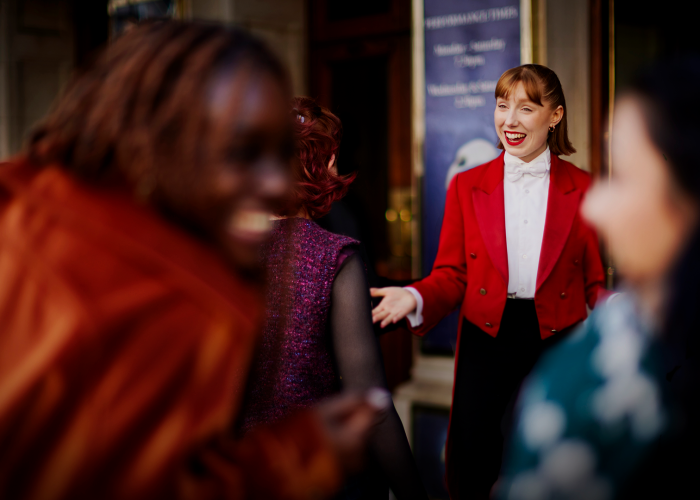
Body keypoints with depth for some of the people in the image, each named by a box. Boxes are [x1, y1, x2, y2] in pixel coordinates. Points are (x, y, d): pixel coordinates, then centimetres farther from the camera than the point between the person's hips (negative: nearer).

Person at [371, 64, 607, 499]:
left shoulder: (584, 190, 3)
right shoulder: (467, 186, 5)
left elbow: (596, 280, 1)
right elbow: (451, 275, 3)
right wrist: (415, 297, -15)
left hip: (558, 343, 0)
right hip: (486, 339, 0)